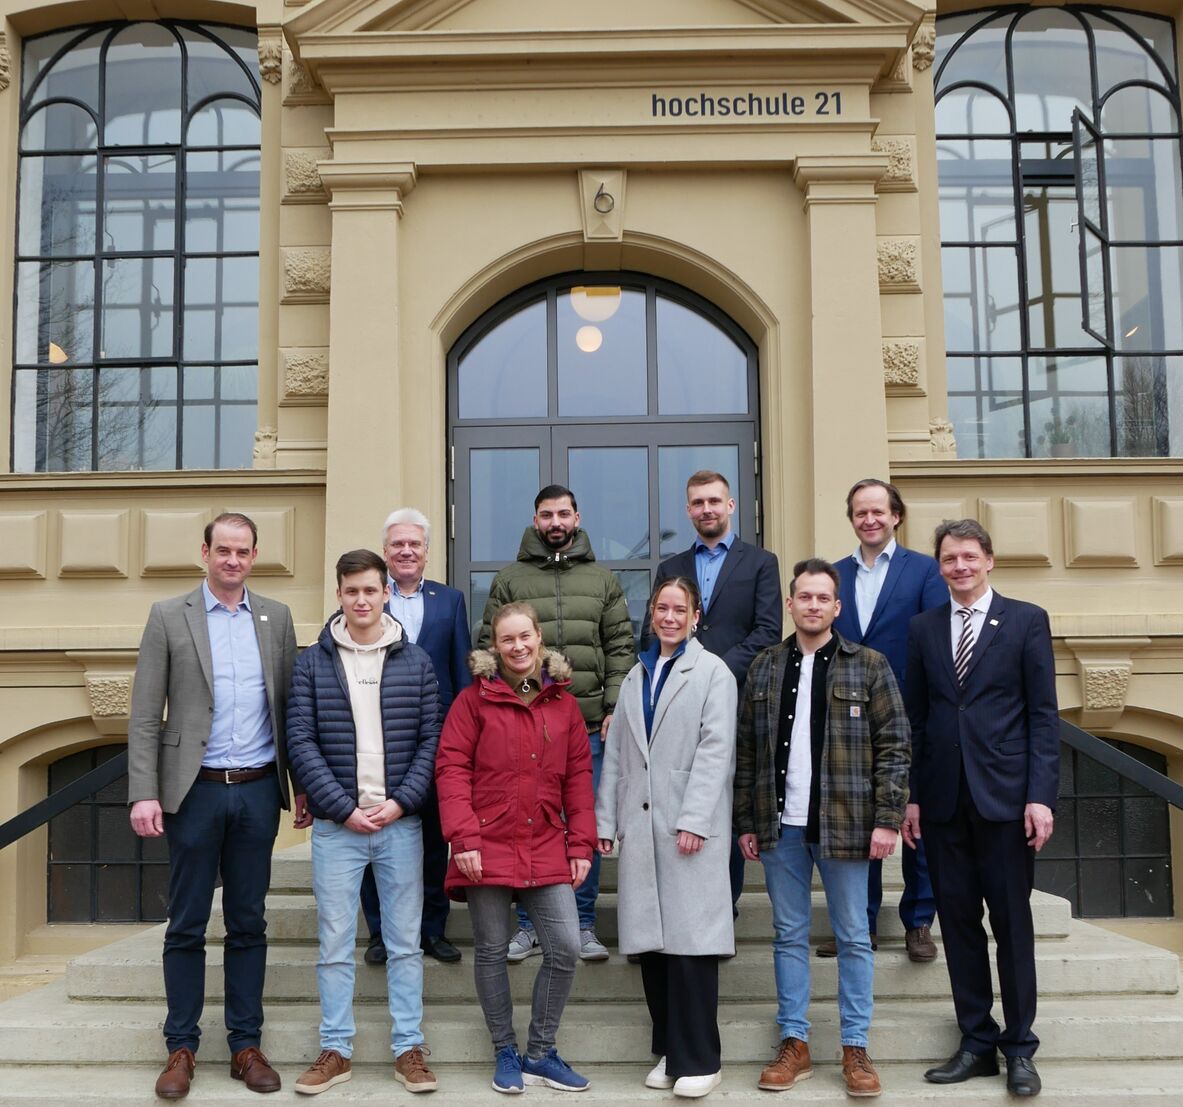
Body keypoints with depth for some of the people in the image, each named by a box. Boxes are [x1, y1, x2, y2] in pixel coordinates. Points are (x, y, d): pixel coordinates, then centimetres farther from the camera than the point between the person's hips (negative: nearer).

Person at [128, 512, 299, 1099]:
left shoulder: (276, 618, 8)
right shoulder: (168, 616, 1)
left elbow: (289, 707, 9)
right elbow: (144, 716, -3)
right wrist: (144, 793, -10)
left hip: (258, 790, 2)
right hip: (195, 791, -2)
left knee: (248, 923, 10)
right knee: (187, 926, 7)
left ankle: (246, 1044, 20)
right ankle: (181, 1047, 18)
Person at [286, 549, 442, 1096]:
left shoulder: (415, 662, 4)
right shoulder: (312, 662, 2)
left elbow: (431, 739, 3)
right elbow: (301, 740, -3)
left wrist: (401, 802, -9)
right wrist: (343, 808, -10)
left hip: (400, 822, 1)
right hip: (335, 824, 0)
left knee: (405, 942, 7)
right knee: (335, 942, 6)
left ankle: (408, 1049, 17)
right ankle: (336, 1050, 18)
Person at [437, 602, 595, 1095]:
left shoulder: (563, 701, 8)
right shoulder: (475, 698, -1)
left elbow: (578, 774, 9)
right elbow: (451, 767, -5)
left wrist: (581, 844, 4)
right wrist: (463, 837, -12)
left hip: (546, 847, 3)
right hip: (488, 845, -2)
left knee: (565, 948, -3)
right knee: (492, 951, 7)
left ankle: (540, 1053, 16)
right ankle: (505, 1054, 24)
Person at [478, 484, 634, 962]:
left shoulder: (603, 580, 10)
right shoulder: (509, 579, 6)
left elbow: (621, 649, 9)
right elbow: (490, 649, 4)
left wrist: (614, 708, -1)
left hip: (589, 724, 1)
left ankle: (583, 926, 17)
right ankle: (529, 926, 17)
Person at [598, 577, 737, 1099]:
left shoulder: (712, 672, 0)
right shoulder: (635, 676, 17)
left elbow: (715, 750, -8)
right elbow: (616, 754, 16)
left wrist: (694, 819, -15)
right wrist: (604, 820, 10)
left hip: (690, 828, -5)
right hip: (640, 827, 5)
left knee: (690, 940, -5)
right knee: (652, 940, 7)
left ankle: (697, 1059, 5)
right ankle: (668, 1050, 18)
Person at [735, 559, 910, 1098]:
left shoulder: (868, 666, 0)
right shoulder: (764, 668, 8)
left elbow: (893, 745, -2)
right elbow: (745, 750, 8)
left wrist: (887, 819, -9)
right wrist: (746, 822, 5)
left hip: (844, 825, -2)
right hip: (780, 828, 3)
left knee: (853, 937, 6)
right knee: (789, 936, 9)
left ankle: (855, 1049, 16)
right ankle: (795, 1044, 19)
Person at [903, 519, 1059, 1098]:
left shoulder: (1027, 620, 1)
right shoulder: (923, 628, 10)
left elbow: (1044, 715, -2)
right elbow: (916, 718, 10)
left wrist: (1041, 795, -9)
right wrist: (911, 795, 6)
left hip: (1004, 794, -3)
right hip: (943, 798, 3)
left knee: (1012, 921, 4)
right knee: (958, 920, 8)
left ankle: (1020, 1048, 16)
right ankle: (977, 1042, 19)